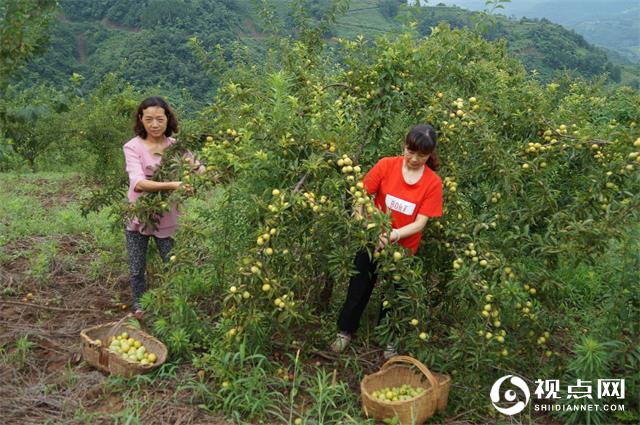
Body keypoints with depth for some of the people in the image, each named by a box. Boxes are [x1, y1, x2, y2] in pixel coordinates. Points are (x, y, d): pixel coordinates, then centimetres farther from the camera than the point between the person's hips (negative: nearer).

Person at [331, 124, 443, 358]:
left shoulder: (433, 183, -14)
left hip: (403, 248, 0)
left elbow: (420, 223, -16)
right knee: (359, 287, 15)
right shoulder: (387, 165, -15)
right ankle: (345, 330, 39)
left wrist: (394, 235, -32)